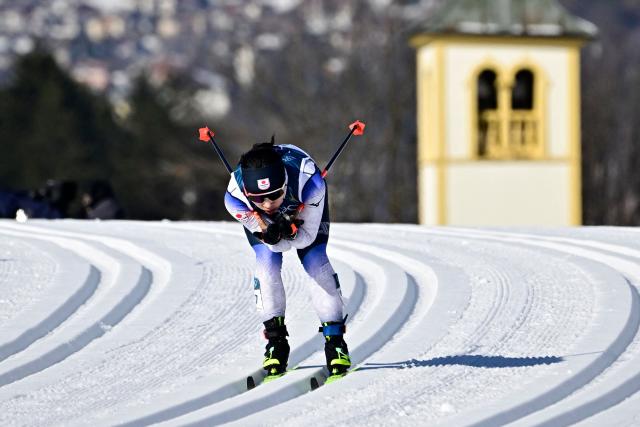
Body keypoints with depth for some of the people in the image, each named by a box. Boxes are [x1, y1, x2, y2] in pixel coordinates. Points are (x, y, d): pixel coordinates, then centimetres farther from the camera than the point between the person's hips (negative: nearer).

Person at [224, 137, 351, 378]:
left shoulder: (310, 184, -44)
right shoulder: (235, 198, -41)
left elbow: (306, 237, -30)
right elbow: (276, 244, -29)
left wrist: (286, 233, -49)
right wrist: (272, 235, -51)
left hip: (303, 202, 0)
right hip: (257, 214, 0)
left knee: (315, 261, -13)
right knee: (266, 264, -17)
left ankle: (335, 340, -3)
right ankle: (277, 341, -1)